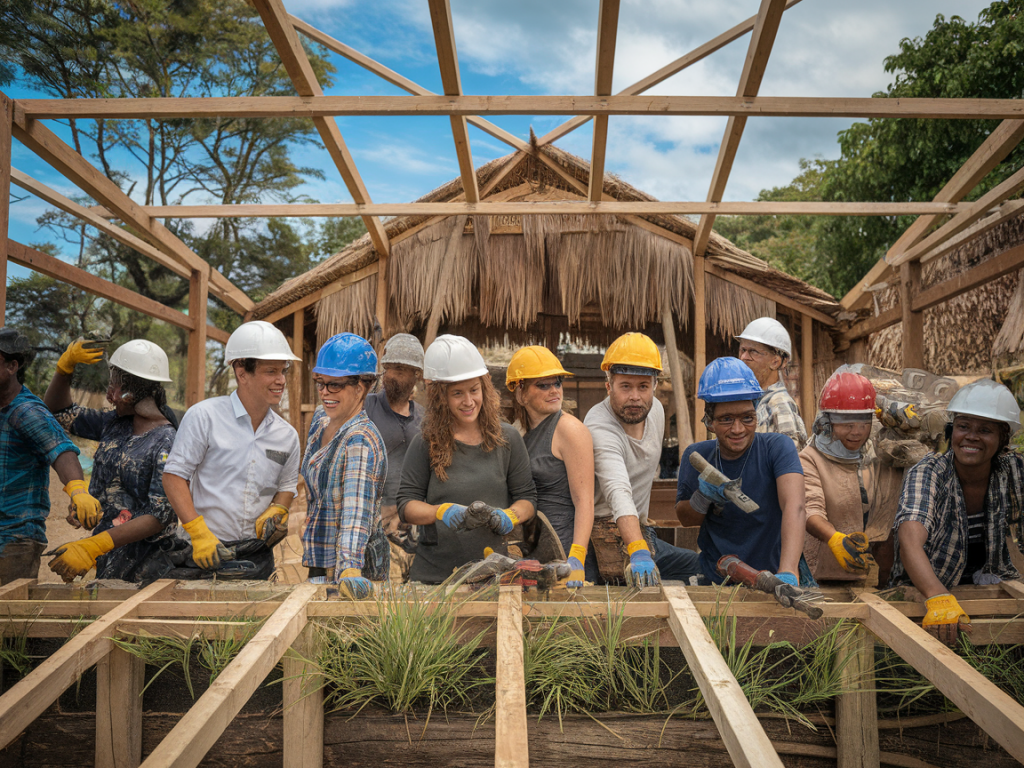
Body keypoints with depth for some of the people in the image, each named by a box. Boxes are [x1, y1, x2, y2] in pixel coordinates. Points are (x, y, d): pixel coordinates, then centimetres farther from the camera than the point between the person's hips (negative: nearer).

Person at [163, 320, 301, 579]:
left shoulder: (287, 435, 6)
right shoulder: (203, 416, -7)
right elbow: (174, 475, -7)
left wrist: (276, 510, -4)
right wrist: (199, 533, -15)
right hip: (208, 552, -4)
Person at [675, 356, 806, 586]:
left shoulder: (777, 447, -11)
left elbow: (794, 506, -26)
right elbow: (685, 519, 9)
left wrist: (787, 573, -40)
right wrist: (702, 498, -13)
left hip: (775, 576, -2)